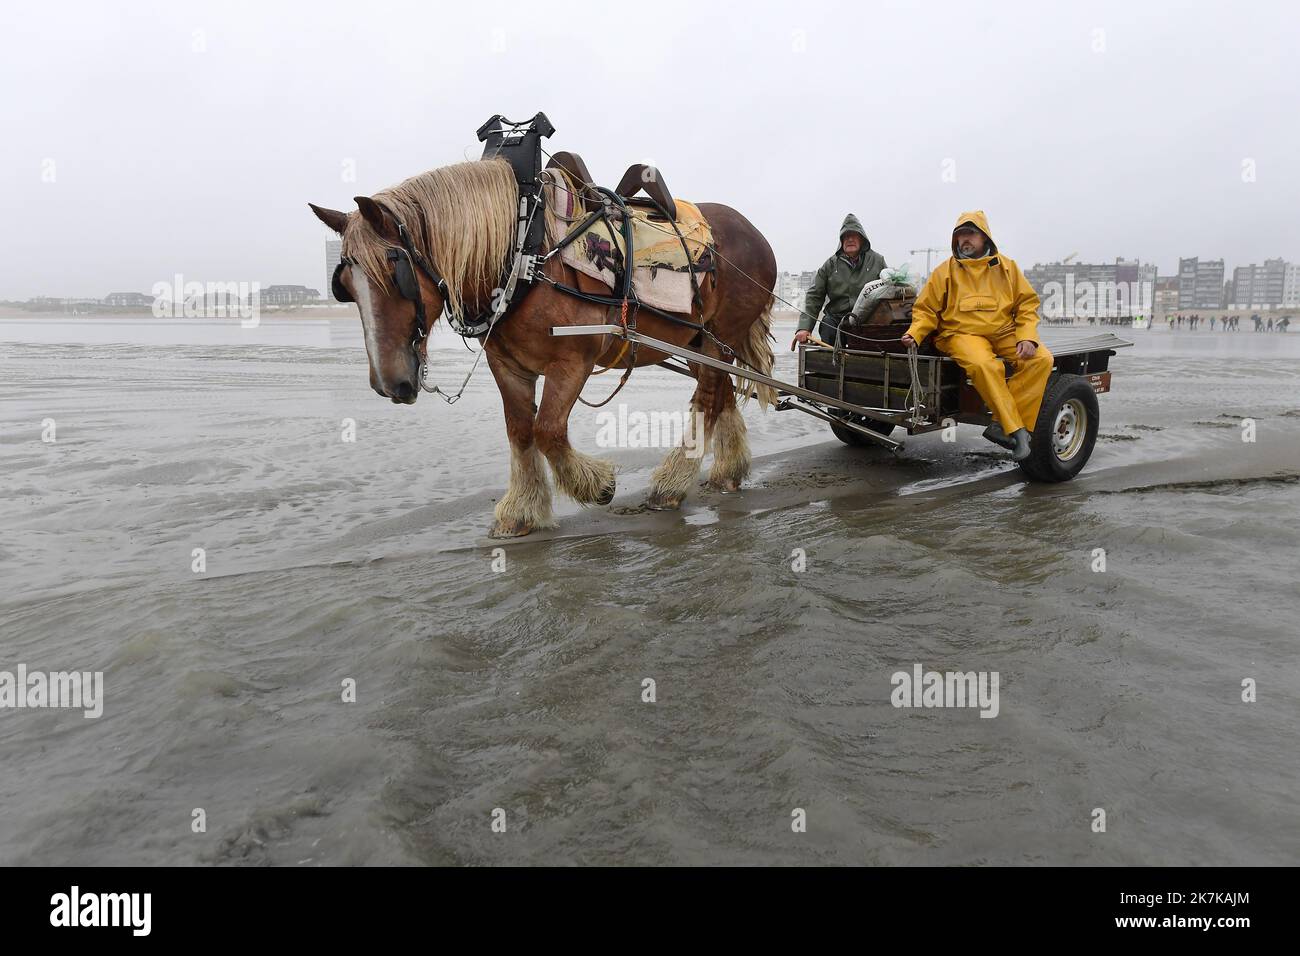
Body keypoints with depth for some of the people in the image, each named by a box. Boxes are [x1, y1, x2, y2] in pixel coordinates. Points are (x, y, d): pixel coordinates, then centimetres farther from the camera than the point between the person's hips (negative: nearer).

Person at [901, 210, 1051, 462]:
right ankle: (1015, 430, -29)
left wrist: (1027, 337, -6)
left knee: (1042, 359, -23)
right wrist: (914, 334, -11)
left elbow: (1027, 304, 11)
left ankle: (1003, 426, -26)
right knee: (984, 365, -37)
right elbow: (926, 309, 9)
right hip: (962, 334, -3)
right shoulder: (946, 270, 9)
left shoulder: (1006, 267, 13)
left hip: (1005, 333, 3)